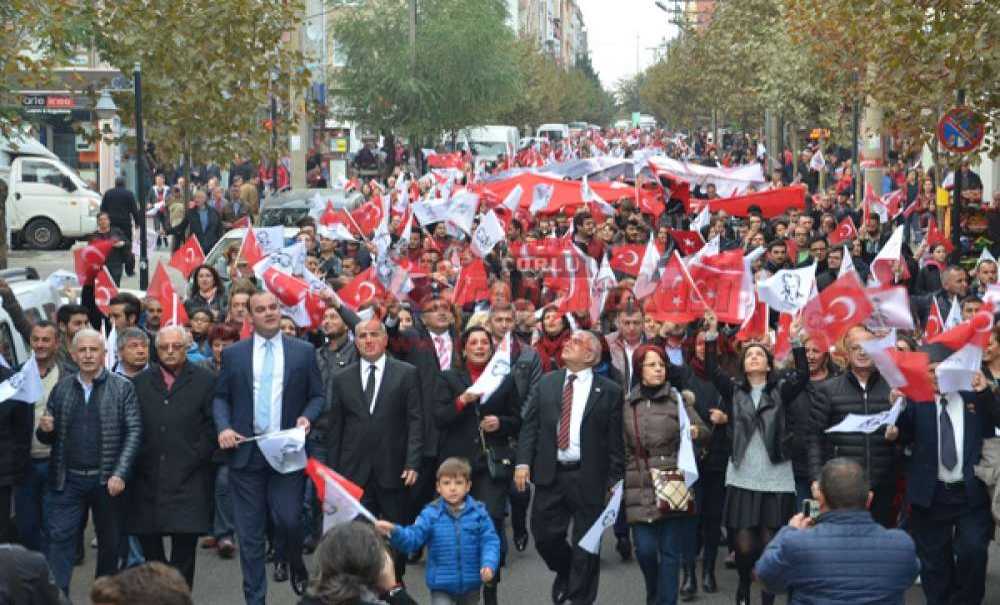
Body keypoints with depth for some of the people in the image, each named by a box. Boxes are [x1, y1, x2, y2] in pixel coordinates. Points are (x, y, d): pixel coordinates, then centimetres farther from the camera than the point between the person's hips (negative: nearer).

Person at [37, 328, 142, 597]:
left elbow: (134, 432, -6)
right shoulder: (61, 388, 8)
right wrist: (45, 429, -10)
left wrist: (120, 474, -16)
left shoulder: (122, 387, -1)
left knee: (110, 542, 9)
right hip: (67, 480, 2)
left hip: (107, 481, -2)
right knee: (60, 538, -5)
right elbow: (47, 437, 14)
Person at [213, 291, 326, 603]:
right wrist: (224, 427, -7)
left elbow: (317, 395, 9)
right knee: (250, 534, 4)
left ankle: (297, 567, 23)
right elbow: (220, 397, 10)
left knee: (288, 521, -10)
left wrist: (307, 417, -10)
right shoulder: (233, 354, 8)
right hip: (246, 451, 1)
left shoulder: (303, 351, 6)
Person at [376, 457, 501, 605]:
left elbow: (489, 541, -10)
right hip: (441, 585, -2)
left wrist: (489, 565, -28)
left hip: (470, 584, 2)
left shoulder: (478, 512, -8)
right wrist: (394, 531, -37)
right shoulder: (431, 514, -9)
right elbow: (413, 538, -17)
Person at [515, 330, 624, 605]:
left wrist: (615, 480, -8)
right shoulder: (546, 383, 8)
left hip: (588, 478, -3)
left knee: (585, 544, 4)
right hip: (550, 474, 3)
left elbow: (616, 440, -4)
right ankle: (565, 572, 36)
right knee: (544, 536, 7)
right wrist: (523, 462, -4)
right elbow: (529, 425, 7)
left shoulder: (609, 391, -3)